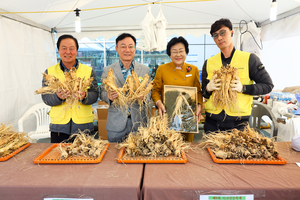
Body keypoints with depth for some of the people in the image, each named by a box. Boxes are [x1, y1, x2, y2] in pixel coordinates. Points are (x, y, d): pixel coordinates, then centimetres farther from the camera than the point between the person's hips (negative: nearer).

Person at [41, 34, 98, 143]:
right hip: (58, 126, 1)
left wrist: (85, 96, -24)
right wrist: (58, 97, -20)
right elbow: (45, 97, 1)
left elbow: (95, 95, -2)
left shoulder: (88, 71, 4)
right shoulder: (49, 72, 7)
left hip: (83, 125, 0)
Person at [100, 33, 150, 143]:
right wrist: (109, 96, -17)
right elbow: (102, 93, 6)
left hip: (138, 122, 1)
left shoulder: (145, 70, 5)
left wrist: (143, 96, -16)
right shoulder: (108, 70, 4)